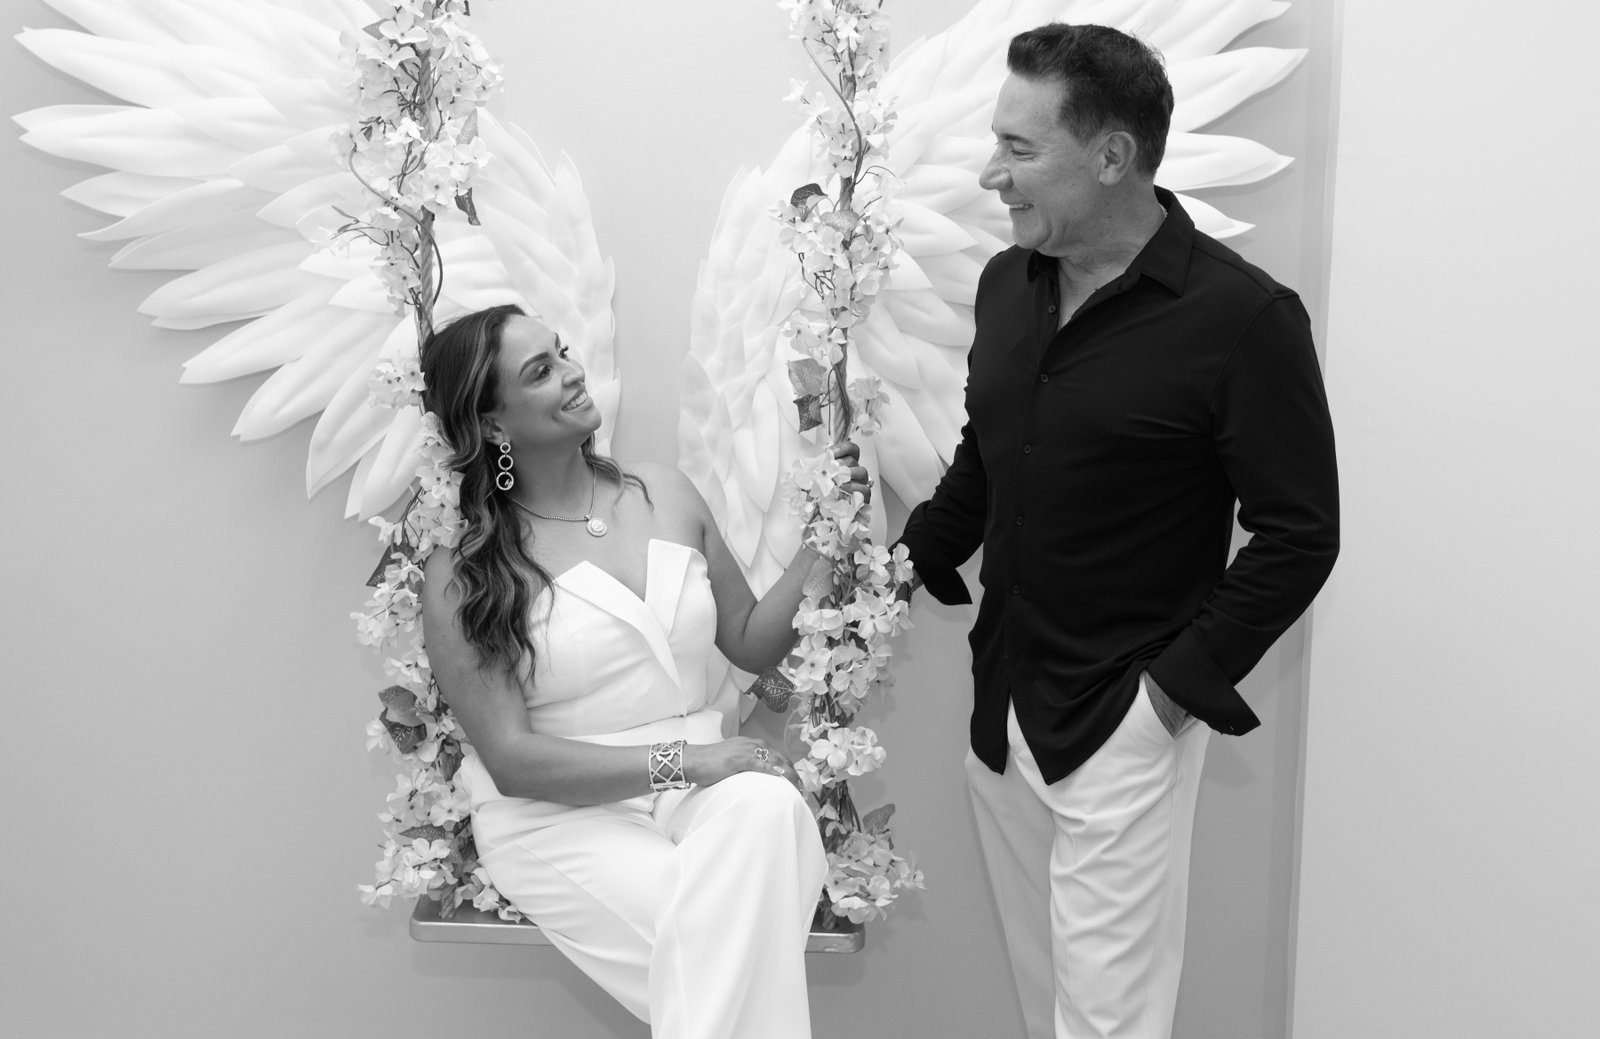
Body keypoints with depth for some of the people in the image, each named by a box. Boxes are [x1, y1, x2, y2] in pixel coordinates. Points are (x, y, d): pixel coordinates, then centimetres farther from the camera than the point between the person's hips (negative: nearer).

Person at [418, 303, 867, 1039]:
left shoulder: (665, 493, 7)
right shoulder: (462, 573, -6)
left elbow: (753, 644, 13)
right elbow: (512, 757, -10)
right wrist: (681, 760, -19)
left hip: (702, 787, 4)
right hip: (560, 815, -4)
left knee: (767, 807, -31)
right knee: (717, 926, -30)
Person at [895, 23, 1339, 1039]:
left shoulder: (1243, 318, -15)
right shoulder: (1007, 283, 5)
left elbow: (1300, 534, -12)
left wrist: (1184, 681, -14)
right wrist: (908, 561, 8)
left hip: (1122, 721, -6)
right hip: (1000, 705, 6)